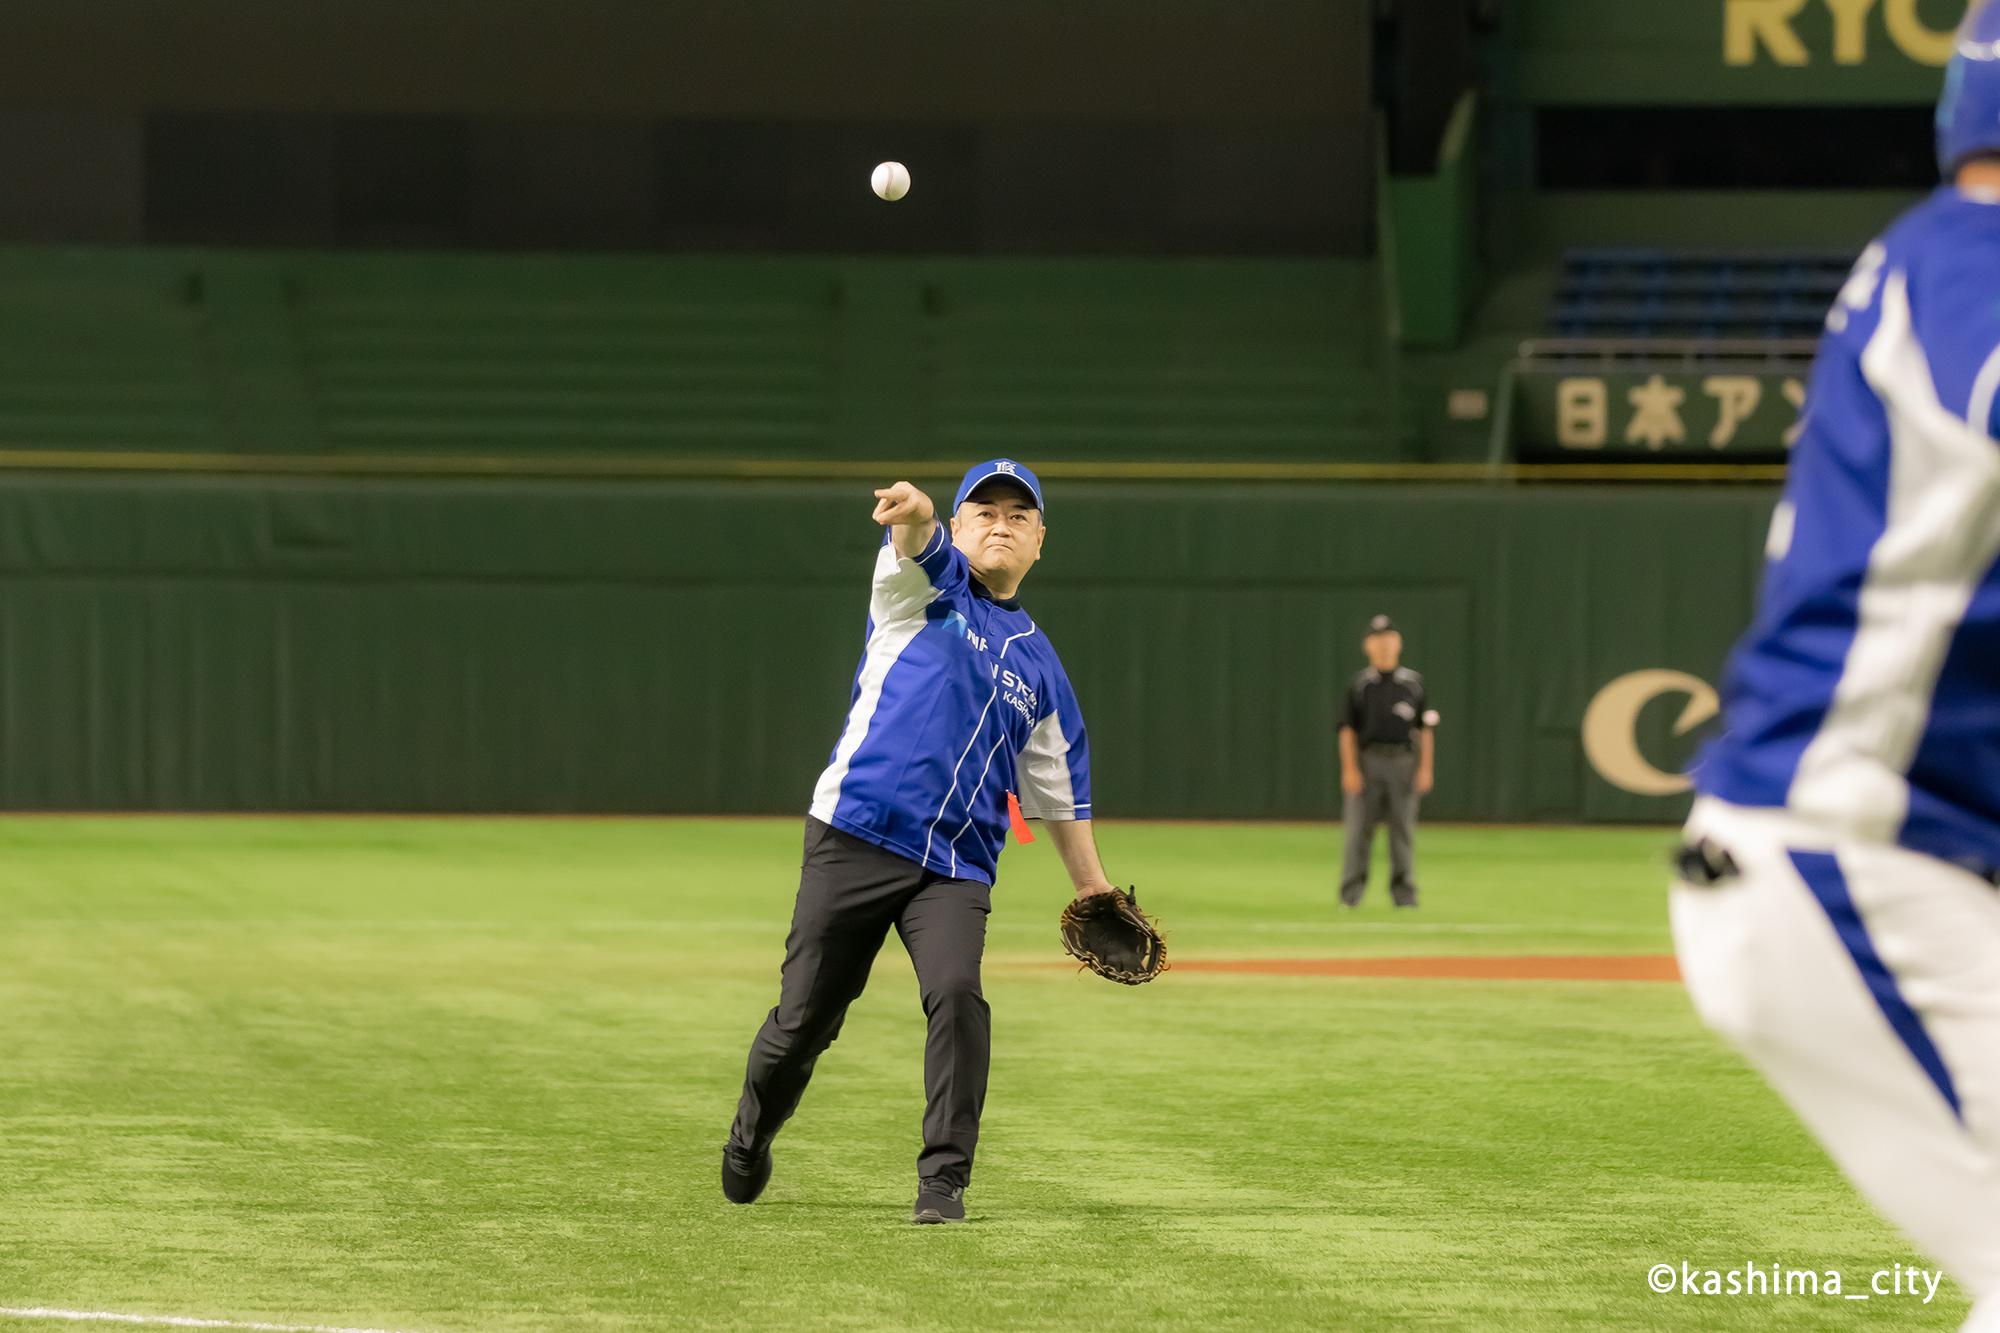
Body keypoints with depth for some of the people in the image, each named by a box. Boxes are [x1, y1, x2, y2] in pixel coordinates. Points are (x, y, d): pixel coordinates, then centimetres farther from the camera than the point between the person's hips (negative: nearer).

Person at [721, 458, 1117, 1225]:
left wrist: (1093, 887, 19)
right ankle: (750, 1139, 30)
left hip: (957, 867, 2)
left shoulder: (1038, 665, 19)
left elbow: (1057, 788, 24)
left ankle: (944, 1180, -14)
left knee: (956, 993, -22)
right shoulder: (925, 586, 7)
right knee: (805, 1015, 1)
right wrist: (916, 518, -44)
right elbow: (918, 551, -19)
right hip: (854, 841, -2)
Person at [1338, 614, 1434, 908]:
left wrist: (1425, 767, 1)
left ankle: (1403, 892, 5)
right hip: (1368, 760, -1)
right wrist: (1349, 768, -8)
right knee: (1360, 829, -4)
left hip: (1403, 761, 1)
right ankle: (1351, 892, 1)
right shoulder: (1360, 684, 5)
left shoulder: (1413, 683, 10)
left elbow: (1424, 728, 10)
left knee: (1403, 829, 1)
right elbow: (1348, 729, 3)